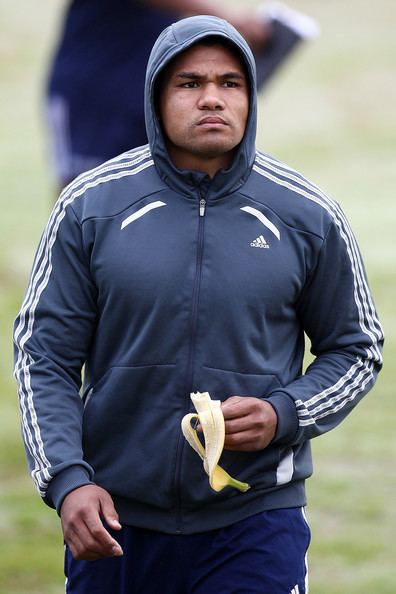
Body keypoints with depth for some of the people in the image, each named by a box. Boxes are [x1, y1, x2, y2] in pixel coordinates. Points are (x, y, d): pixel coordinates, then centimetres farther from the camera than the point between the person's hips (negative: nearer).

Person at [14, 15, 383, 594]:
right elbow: (44, 356, 1)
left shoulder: (308, 215, 0)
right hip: (113, 519, 1)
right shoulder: (91, 205, 0)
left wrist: (284, 416, -9)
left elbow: (355, 349, 10)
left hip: (256, 522, -1)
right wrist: (66, 479, -12)